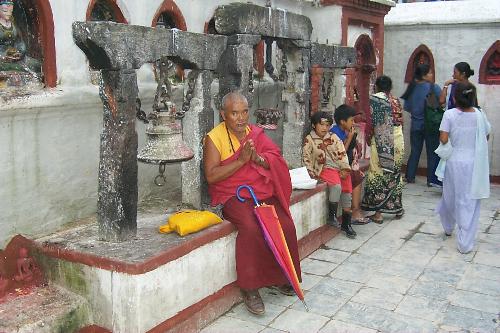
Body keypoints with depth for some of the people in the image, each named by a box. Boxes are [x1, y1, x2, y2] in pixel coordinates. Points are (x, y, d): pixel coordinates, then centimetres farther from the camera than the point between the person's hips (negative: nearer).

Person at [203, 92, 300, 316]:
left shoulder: (256, 133, 12)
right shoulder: (214, 138, -2)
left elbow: (276, 159, 5)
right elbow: (211, 176, -12)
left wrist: (257, 158, -16)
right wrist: (241, 160, -18)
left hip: (263, 192, 5)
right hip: (233, 195, -5)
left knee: (285, 225, -17)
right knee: (251, 227, -31)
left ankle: (277, 277, 4)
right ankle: (250, 287, -17)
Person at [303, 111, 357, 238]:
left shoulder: (334, 137, 11)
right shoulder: (309, 140, 2)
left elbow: (342, 153, 6)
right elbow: (306, 158, -1)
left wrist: (345, 169, -5)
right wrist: (311, 173, -10)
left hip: (340, 169, 5)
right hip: (325, 169, -4)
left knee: (347, 191, -2)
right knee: (337, 186, -31)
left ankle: (346, 224, 8)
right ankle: (332, 214, -14)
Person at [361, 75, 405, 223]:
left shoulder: (374, 99, -6)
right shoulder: (396, 101, 9)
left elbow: (371, 122, -9)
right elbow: (400, 121, 10)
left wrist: (368, 138, 4)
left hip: (381, 142, -5)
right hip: (398, 141, 6)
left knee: (378, 175, 0)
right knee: (395, 174, 17)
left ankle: (378, 213, 1)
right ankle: (397, 208, 26)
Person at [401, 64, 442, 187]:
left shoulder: (412, 88, 1)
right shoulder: (433, 88, -13)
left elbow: (406, 107, 6)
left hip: (416, 125, 4)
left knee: (415, 151, 14)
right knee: (432, 152, 4)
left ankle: (409, 176, 19)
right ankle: (432, 180, 6)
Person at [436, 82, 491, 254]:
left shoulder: (450, 114, -12)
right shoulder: (479, 115, -6)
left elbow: (443, 139, -13)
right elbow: (486, 136, 5)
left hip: (454, 161, 0)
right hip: (473, 164, 0)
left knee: (450, 196, 20)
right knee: (469, 202, 4)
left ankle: (448, 228, 42)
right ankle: (465, 243, 5)